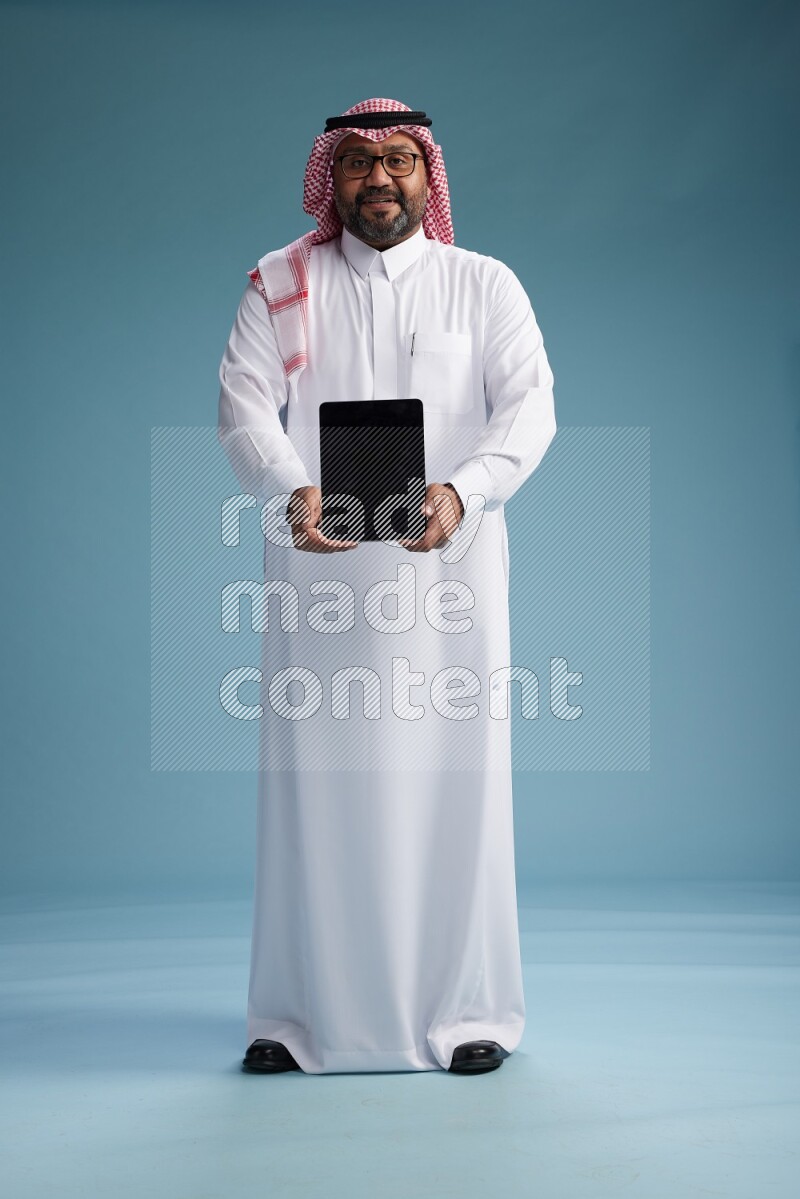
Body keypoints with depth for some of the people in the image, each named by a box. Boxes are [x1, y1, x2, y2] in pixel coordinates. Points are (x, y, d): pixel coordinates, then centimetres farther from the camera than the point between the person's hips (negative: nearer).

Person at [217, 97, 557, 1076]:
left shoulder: (484, 284, 10)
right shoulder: (280, 284, 11)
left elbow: (529, 406, -3)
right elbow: (243, 404, -1)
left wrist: (461, 491, -23)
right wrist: (290, 492, -22)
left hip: (449, 565, 0)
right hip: (316, 565, 1)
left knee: (453, 778, 1)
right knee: (313, 779, 2)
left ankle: (465, 1011, 14)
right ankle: (299, 1014, 15)